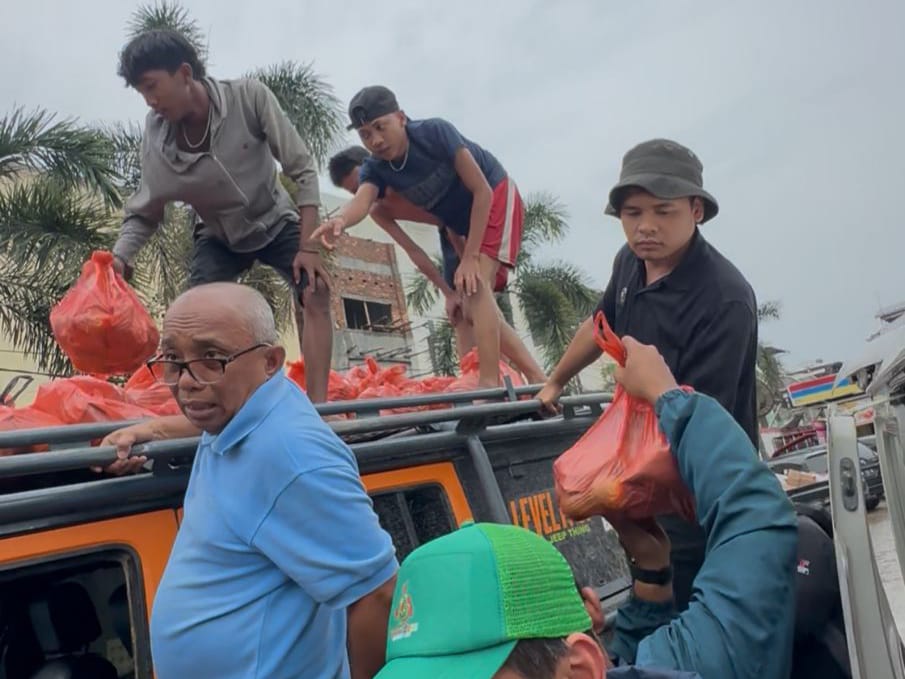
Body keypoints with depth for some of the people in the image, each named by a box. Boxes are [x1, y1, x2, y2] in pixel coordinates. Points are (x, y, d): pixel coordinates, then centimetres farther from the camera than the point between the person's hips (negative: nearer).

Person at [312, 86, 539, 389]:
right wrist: (341, 220, -62)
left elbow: (482, 191, -26)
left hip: (496, 197, -7)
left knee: (475, 283, -28)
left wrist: (470, 257, -29)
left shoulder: (435, 131, -28)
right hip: (462, 223, 7)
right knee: (471, 311, 6)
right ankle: (536, 379, 15)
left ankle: (490, 383, -34)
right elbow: (362, 200, -38)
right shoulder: (375, 168, -15)